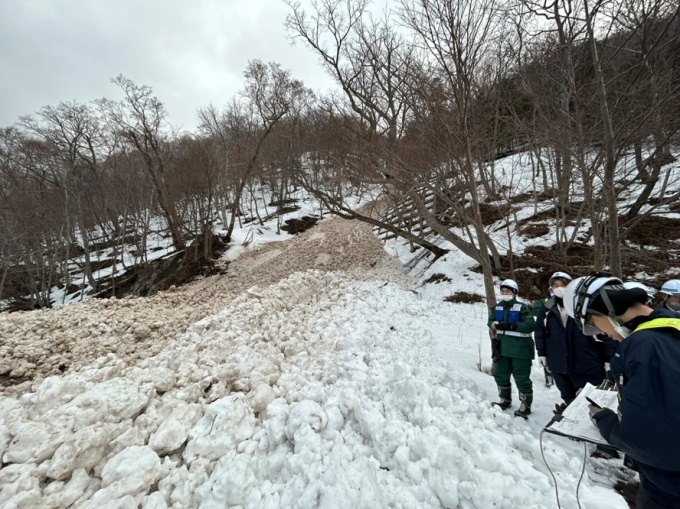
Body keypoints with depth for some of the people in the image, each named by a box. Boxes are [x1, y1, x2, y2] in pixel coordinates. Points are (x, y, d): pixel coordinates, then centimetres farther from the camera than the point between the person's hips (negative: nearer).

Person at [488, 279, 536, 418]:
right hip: (503, 349, 6)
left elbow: (530, 325, -20)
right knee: (501, 375, 17)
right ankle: (505, 401, 36)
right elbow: (491, 321, 14)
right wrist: (493, 324, -10)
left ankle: (525, 407, 22)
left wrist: (510, 325, -29)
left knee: (522, 379, 4)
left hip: (520, 350, -6)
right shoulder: (497, 308, 6)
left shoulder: (522, 308, -12)